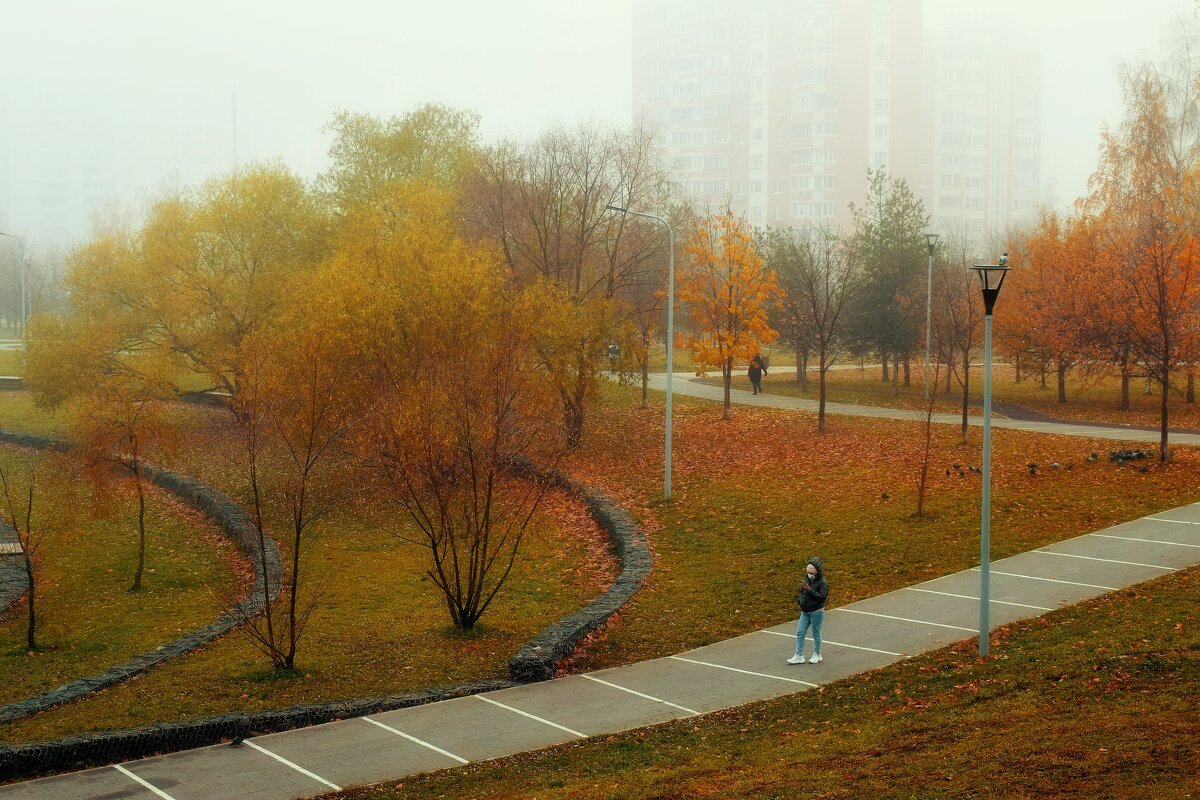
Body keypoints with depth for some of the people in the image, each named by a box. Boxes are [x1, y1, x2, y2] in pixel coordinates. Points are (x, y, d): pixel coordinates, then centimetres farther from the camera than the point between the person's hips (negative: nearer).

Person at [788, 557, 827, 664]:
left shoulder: (822, 583, -14)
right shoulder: (807, 580, 6)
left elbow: (822, 597, -25)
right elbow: (801, 593, 21)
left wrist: (810, 590, -29)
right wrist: (800, 600, 1)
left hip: (816, 612, -7)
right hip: (805, 611, 7)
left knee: (816, 633, 7)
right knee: (800, 632, 3)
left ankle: (817, 655, 24)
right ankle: (799, 656, 8)